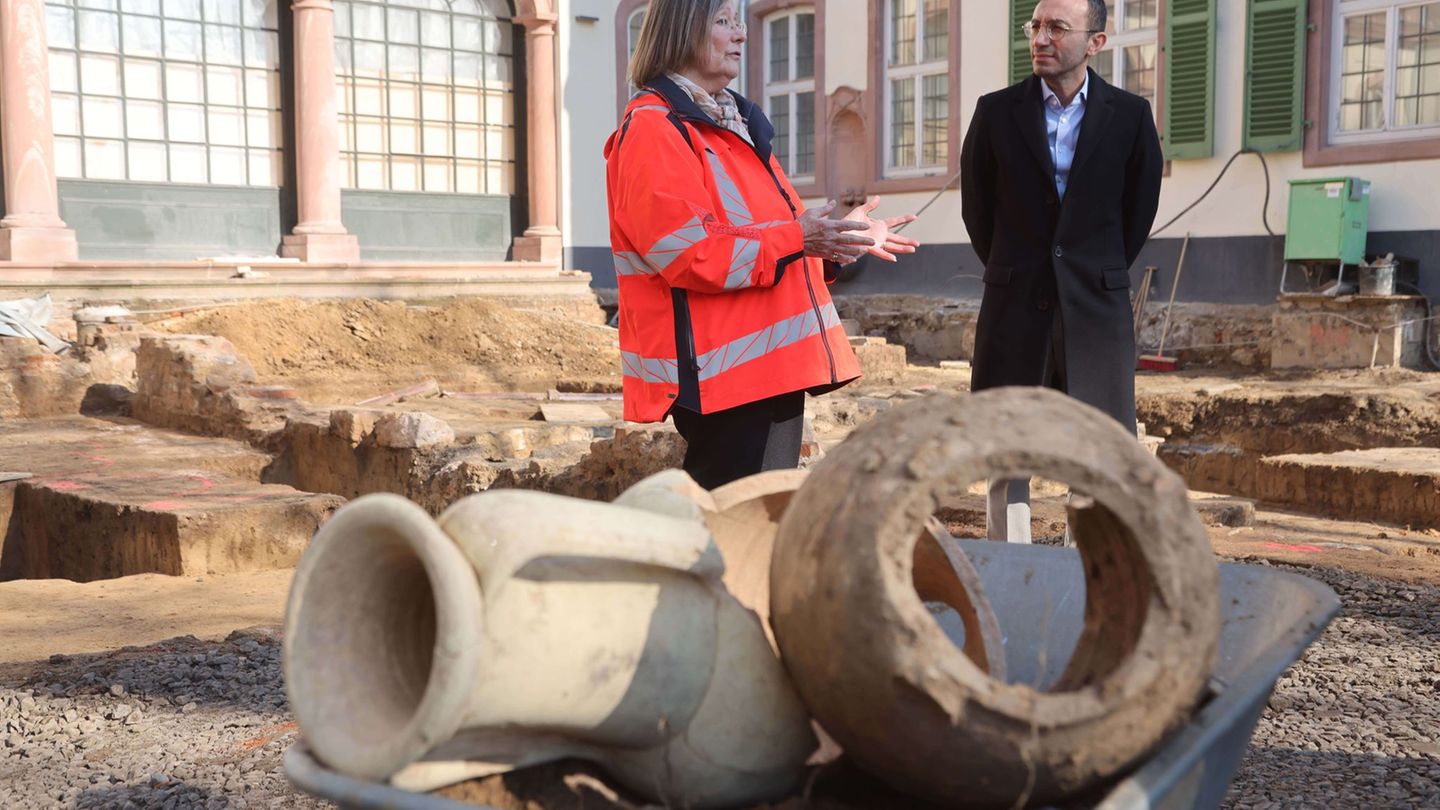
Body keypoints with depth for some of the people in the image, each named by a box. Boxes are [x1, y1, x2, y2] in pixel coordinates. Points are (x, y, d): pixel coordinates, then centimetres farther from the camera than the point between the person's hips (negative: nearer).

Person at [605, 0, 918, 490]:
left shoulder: (735, 122, 20)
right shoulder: (654, 128, -11)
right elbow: (686, 250, -21)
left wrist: (839, 239, 15)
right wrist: (793, 240, -21)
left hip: (773, 364, 10)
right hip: (719, 372, -10)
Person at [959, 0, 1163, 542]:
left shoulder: (1130, 115, 0)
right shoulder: (997, 111, 1)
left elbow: (1140, 210, 9)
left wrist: (1100, 273, 11)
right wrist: (1010, 272, 12)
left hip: (1095, 303, 0)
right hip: (1015, 303, 1)